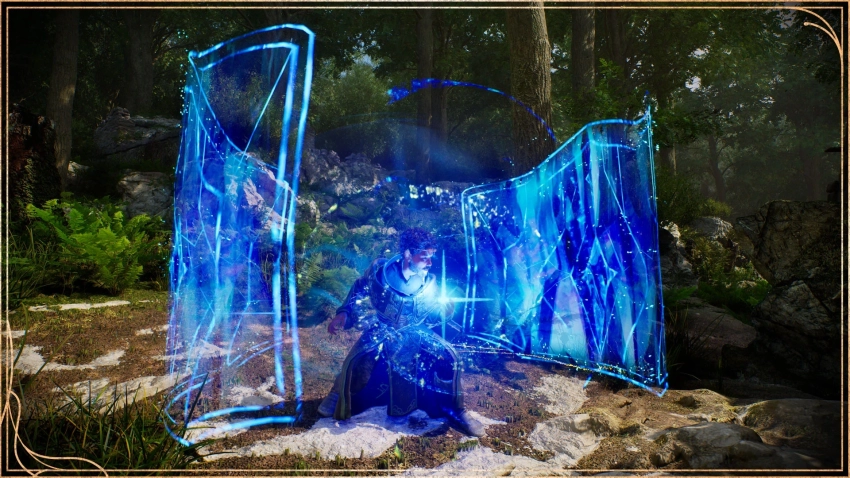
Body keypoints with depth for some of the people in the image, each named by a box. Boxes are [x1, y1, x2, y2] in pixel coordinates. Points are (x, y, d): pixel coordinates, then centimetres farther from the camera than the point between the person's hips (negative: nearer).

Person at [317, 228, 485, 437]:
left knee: (449, 357, -17)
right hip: (382, 330, -1)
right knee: (357, 361, -25)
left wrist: (445, 306, -19)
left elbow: (434, 316, 2)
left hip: (415, 333, 1)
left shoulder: (429, 282, -6)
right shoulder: (380, 269, -12)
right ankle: (339, 395, 10)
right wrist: (344, 313, -7)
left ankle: (453, 409, 6)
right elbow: (359, 291, 3)